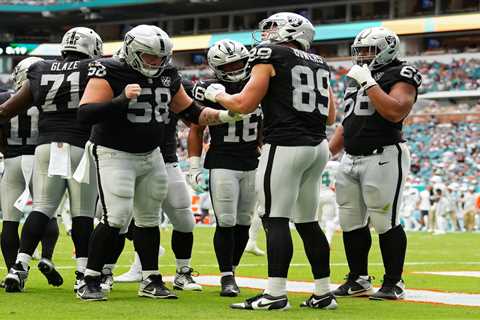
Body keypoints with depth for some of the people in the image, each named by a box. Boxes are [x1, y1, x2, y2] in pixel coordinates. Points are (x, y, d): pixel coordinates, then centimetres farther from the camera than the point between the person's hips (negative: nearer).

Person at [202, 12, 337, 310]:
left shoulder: (271, 55, -3)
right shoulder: (318, 64, 16)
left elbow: (244, 104, -5)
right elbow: (330, 117, 19)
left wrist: (217, 95, 12)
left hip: (285, 145, -7)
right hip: (318, 146, 7)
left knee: (276, 219, -7)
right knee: (308, 221, 13)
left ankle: (276, 294, -13)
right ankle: (324, 293, 12)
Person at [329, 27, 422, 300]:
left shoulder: (400, 77, -5)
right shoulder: (356, 78, 19)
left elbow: (395, 112, -23)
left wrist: (369, 83, -17)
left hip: (383, 158, -8)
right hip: (351, 159, 8)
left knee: (386, 223, -5)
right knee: (352, 223, 10)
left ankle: (394, 283, 3)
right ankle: (358, 280, 20)